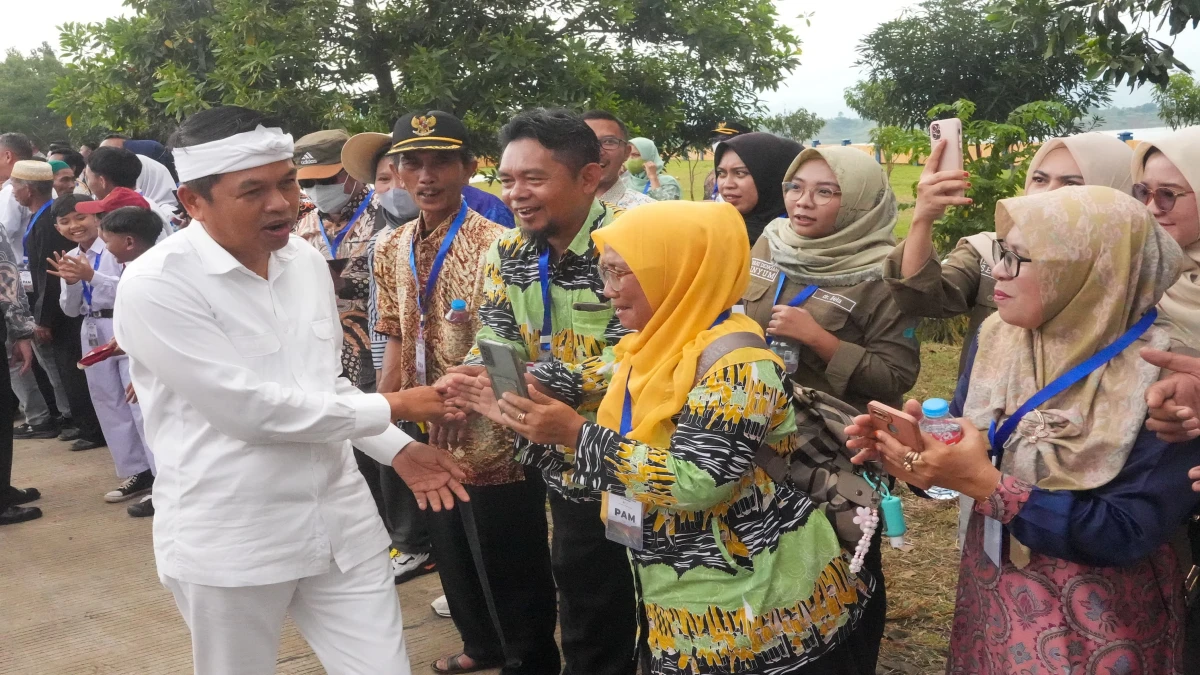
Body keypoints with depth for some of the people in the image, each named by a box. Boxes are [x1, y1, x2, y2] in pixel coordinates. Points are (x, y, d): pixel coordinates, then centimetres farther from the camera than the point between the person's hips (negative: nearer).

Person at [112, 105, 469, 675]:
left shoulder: (307, 261, 4)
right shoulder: (155, 284, -16)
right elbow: (247, 408, -21)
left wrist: (397, 449, 1)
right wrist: (391, 408, -13)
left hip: (339, 521, 5)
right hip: (228, 542, -4)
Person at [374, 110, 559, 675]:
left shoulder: (494, 244, -17)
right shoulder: (392, 250, 5)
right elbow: (398, 339, 12)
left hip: (493, 439, -7)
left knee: (512, 568, 8)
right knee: (452, 557, 24)